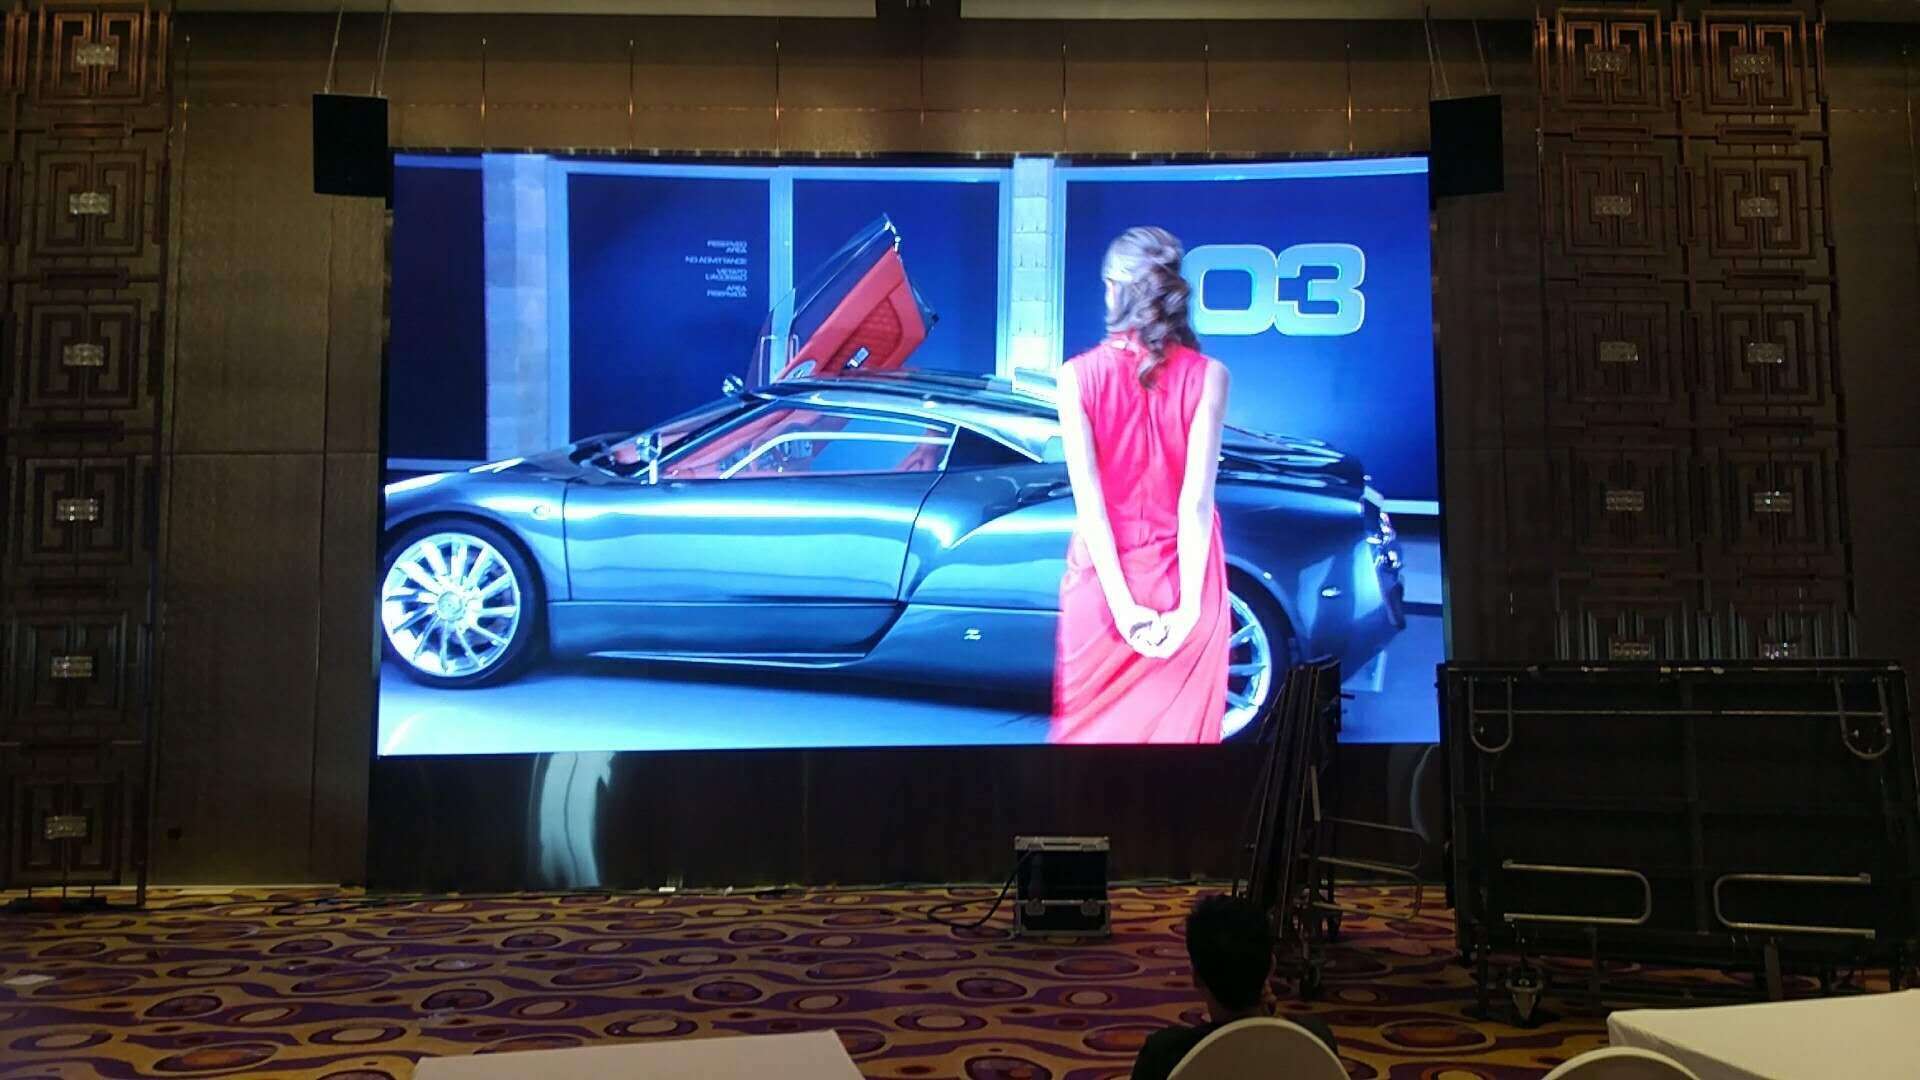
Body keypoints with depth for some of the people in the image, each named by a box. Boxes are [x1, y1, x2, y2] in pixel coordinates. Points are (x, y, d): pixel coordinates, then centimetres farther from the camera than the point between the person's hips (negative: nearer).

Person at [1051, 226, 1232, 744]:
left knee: (1093, 723, 16)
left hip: (1104, 577, 0)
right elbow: (1196, 500, -15)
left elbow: (1088, 499, -14)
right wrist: (1188, 606, -14)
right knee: (1177, 723, 14)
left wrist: (1122, 603, -13)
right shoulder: (1207, 375, -9)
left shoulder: (1078, 375, -8)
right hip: (1182, 579, 0)